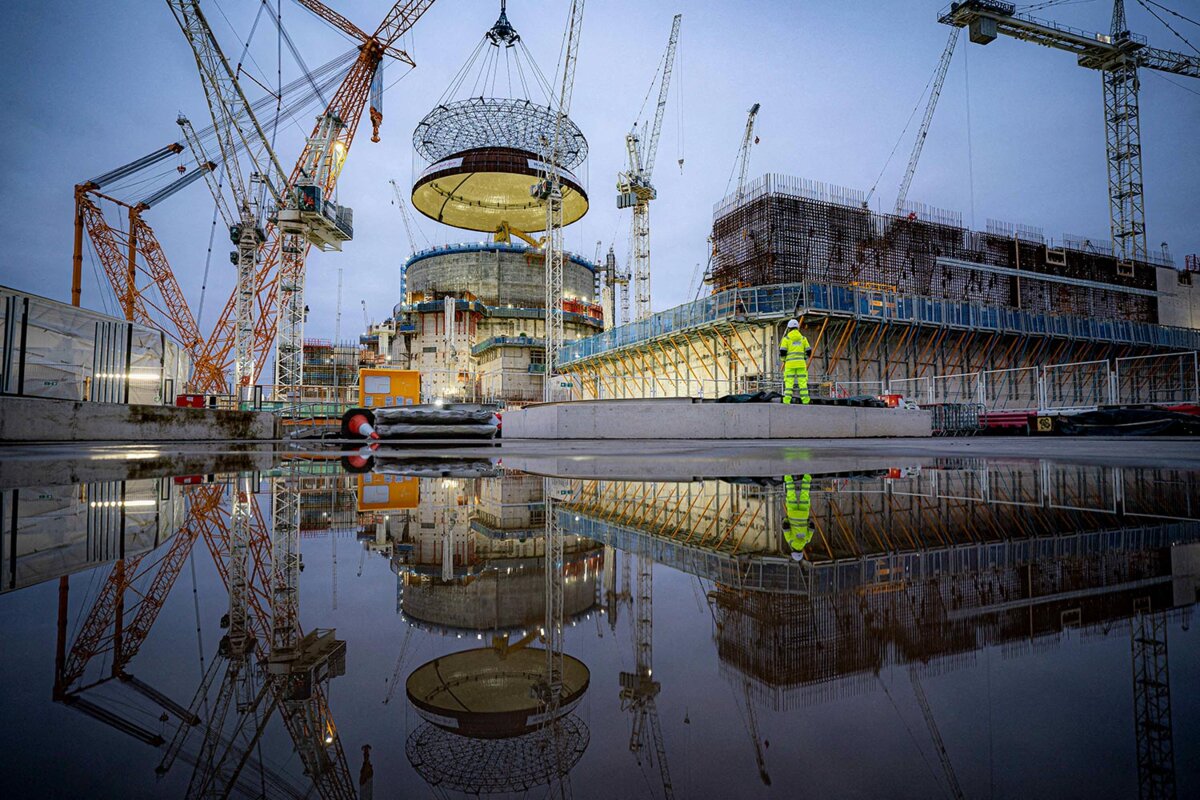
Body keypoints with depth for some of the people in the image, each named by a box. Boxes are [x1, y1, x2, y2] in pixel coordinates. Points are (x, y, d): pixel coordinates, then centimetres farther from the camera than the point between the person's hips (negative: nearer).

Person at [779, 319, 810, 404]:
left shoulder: (786, 338, 1)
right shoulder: (803, 338, 10)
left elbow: (782, 352, -6)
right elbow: (809, 352, 8)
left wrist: (783, 359, 14)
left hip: (790, 363, -2)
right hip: (801, 364, 2)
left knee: (789, 382, -3)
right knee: (803, 382, 3)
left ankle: (787, 401, -10)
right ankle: (805, 400, -1)